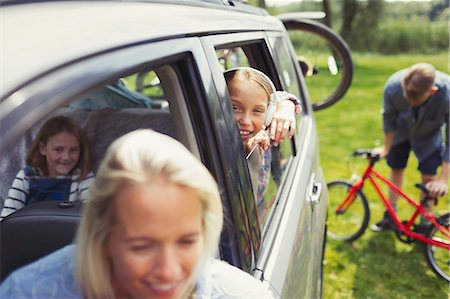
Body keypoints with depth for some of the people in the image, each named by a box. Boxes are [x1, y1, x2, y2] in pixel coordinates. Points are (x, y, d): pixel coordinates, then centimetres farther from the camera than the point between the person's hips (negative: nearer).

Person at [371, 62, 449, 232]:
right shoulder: (393, 86, -37)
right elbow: (389, 118, -14)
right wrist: (386, 147, -4)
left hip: (429, 135, -1)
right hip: (402, 130, 2)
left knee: (428, 177, -5)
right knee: (396, 168, 10)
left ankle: (424, 226, 16)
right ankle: (390, 216, 30)